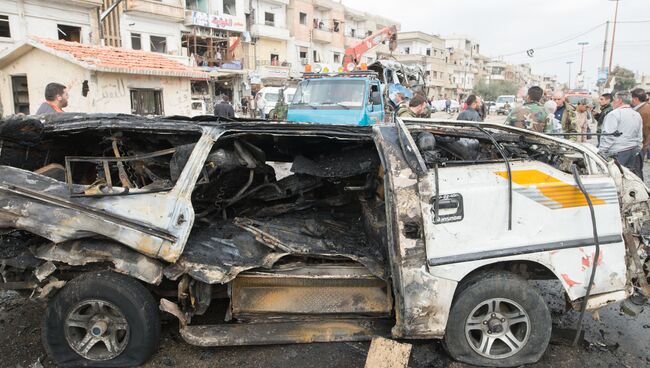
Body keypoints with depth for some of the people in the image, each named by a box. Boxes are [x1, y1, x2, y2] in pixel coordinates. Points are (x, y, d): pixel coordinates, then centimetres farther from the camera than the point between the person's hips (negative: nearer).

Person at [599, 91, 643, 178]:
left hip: (617, 154, -8)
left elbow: (608, 137, -16)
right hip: (633, 152, 8)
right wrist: (637, 152, 26)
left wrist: (601, 152, -11)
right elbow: (639, 138, 19)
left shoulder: (614, 114, -11)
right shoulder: (637, 115, 15)